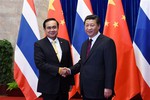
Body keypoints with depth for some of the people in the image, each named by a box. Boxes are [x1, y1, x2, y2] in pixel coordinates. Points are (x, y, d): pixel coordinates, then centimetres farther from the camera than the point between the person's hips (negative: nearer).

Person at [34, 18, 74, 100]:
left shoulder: (65, 43, 8)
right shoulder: (39, 44, -4)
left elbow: (69, 63, 11)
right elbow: (39, 63, -14)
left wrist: (71, 81, 9)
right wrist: (57, 70, -20)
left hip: (64, 85, 4)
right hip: (48, 86, -4)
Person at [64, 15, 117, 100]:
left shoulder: (107, 42, -10)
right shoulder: (85, 44, 15)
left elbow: (111, 67, -14)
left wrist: (108, 88, -18)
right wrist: (70, 70, 1)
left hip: (99, 90, -7)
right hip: (86, 90, 7)